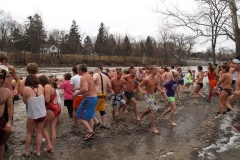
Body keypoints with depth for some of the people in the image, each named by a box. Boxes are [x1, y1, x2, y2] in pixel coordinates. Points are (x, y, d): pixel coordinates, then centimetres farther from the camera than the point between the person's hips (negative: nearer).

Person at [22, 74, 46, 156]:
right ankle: (38, 151, 23)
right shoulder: (41, 87, -3)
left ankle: (26, 151, 28)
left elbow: (25, 101, 0)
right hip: (43, 114, 3)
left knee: (29, 133, 19)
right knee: (39, 133, 15)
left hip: (32, 115, -2)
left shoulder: (26, 89, -12)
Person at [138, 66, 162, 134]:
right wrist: (142, 91, -35)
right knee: (154, 110, -15)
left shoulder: (156, 78, -1)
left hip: (153, 95, 8)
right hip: (148, 96, -8)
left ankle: (141, 115, 52)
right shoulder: (146, 79, -23)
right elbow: (139, 86, -16)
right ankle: (153, 128, -6)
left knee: (150, 110, 22)